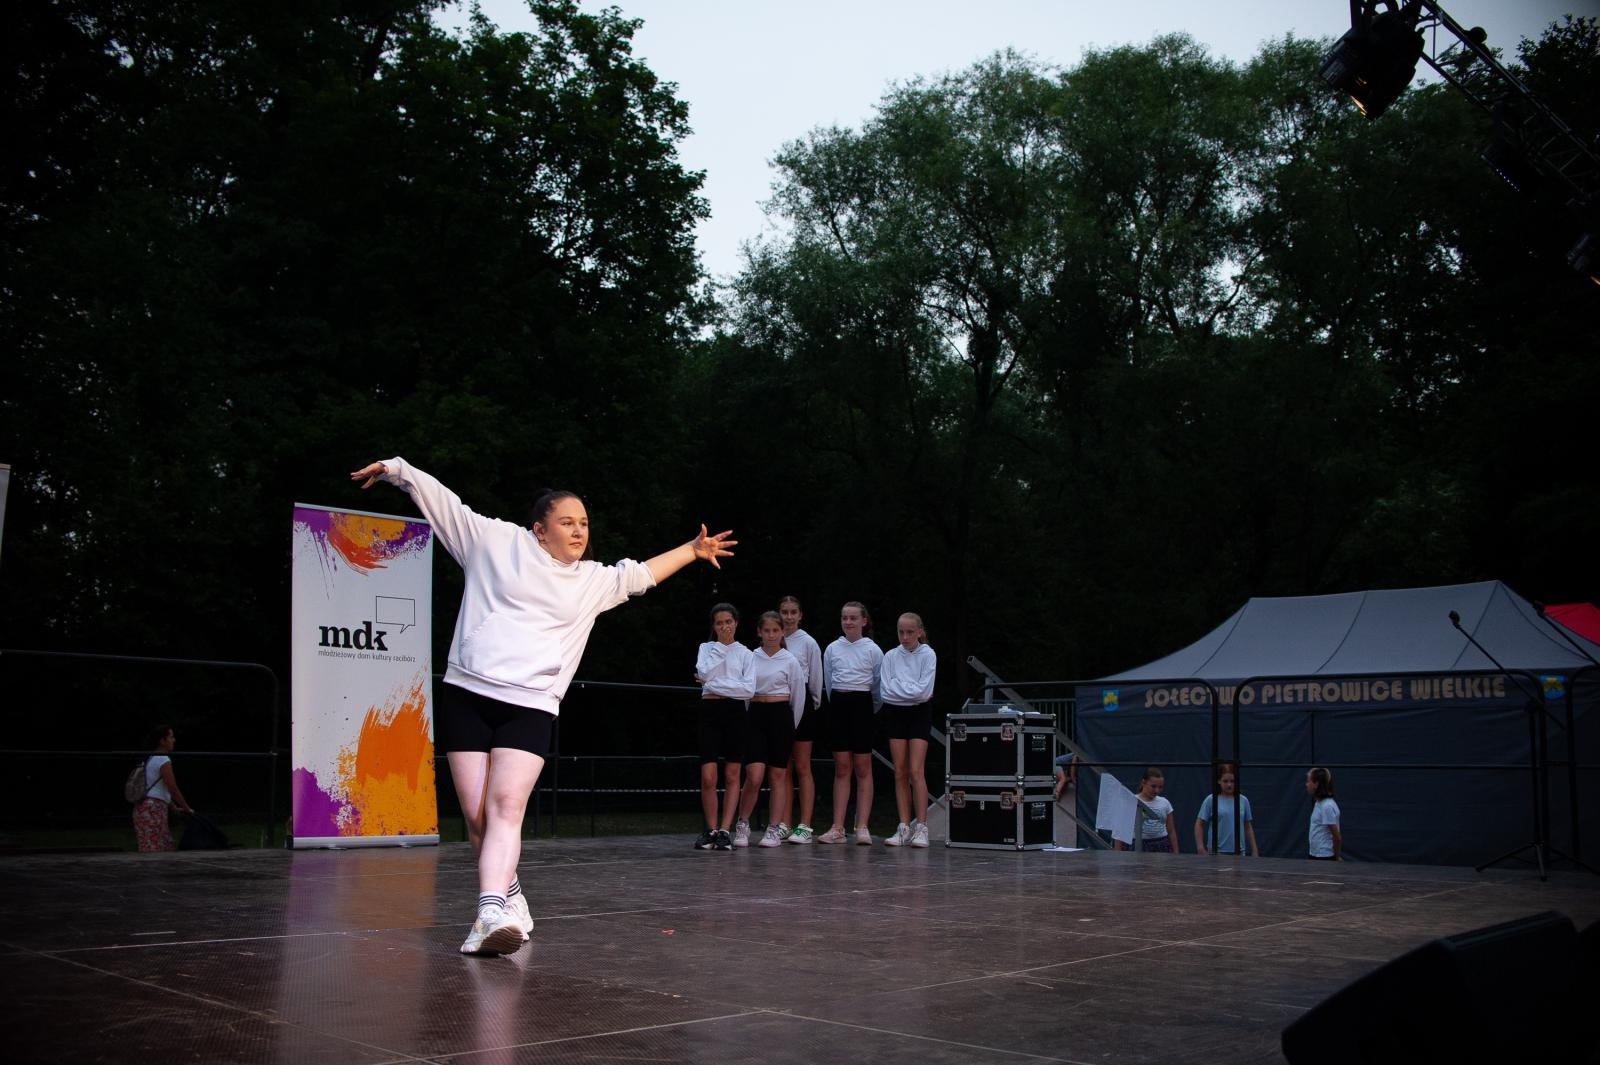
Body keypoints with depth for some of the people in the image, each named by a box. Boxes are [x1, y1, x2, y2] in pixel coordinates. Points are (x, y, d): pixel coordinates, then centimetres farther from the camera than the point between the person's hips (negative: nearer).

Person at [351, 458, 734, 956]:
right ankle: (511, 901, 14)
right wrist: (395, 467, 14)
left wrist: (692, 549, 42)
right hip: (466, 695, -1)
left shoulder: (595, 580, 21)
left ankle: (492, 914, -34)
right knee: (477, 817, -6)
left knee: (506, 807, -21)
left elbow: (639, 574, 38)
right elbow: (440, 498, 17)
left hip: (531, 707, 1)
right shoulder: (495, 540, 11)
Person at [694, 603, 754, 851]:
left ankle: (725, 831, 6)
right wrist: (721, 647, -6)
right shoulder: (706, 648, 11)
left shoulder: (744, 653, 7)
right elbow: (704, 673, -10)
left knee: (732, 775, 1)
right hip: (710, 710, 0)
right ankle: (711, 829, 8)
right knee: (708, 777, -6)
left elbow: (748, 689, -7)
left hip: (735, 712, 0)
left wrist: (712, 684, -7)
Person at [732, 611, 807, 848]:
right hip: (756, 715, 1)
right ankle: (742, 824, 9)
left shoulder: (790, 661, 1)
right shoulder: (750, 658, 5)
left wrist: (791, 725, 6)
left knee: (777, 775, 3)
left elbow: (799, 696, 5)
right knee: (754, 776, -9)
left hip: (780, 715, -1)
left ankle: (774, 828, 11)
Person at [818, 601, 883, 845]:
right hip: (838, 706, 3)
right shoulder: (832, 649, 7)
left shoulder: (872, 650, -1)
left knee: (862, 768, -1)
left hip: (861, 705, -3)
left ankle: (862, 827, 1)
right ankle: (838, 828, 3)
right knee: (841, 768, 4)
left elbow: (879, 683, 3)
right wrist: (838, 703, 12)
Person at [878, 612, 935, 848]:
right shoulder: (891, 656, 3)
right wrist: (911, 690, -11)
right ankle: (904, 827, 6)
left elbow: (924, 691, -13)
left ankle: (921, 827, -6)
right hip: (895, 713, 3)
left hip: (919, 713, -3)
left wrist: (899, 687, -10)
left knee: (916, 771, -10)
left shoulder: (927, 655, -4)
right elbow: (886, 690, -5)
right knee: (900, 773, 3)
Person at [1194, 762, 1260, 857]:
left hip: (1238, 853, 3)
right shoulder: (1210, 800, -4)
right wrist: (1201, 848, -8)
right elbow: (1199, 825, -1)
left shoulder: (1243, 801, 6)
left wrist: (1254, 850, 12)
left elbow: (1248, 827, 14)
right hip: (1216, 852, -3)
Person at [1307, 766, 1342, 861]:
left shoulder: (1327, 806, -20)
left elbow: (1337, 837, -17)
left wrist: (1337, 858, -11)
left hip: (1325, 858, -9)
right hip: (1316, 856, 9)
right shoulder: (1319, 803, 8)